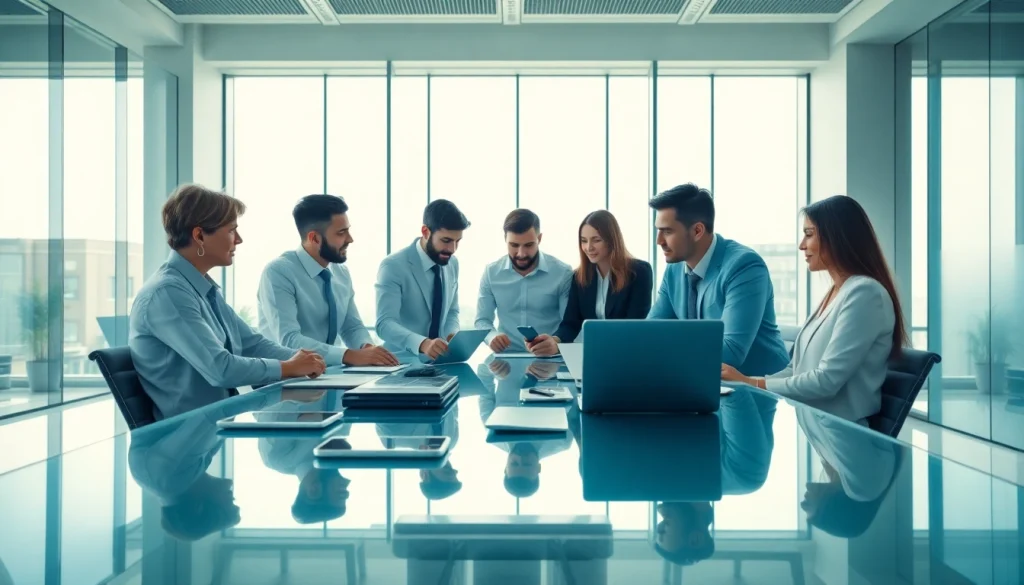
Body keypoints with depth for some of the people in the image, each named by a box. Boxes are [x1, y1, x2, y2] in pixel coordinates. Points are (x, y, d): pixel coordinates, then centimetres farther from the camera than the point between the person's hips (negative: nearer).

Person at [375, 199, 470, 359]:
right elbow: (385, 324, -23)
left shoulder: (452, 264, 5)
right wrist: (423, 344, -39)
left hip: (439, 358, 5)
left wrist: (452, 335, -7)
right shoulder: (393, 267, -14)